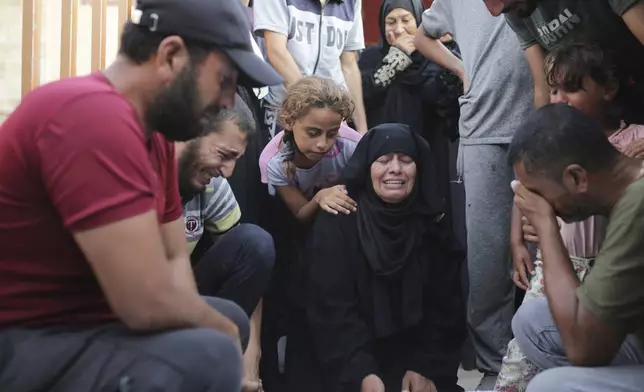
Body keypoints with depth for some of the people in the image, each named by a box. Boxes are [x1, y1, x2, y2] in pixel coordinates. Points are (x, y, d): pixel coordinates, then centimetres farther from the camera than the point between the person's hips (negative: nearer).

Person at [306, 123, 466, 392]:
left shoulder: (431, 226, 3)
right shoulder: (336, 225, -8)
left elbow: (445, 307, 2)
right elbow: (332, 308, -13)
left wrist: (428, 368, -10)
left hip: (417, 363, 3)